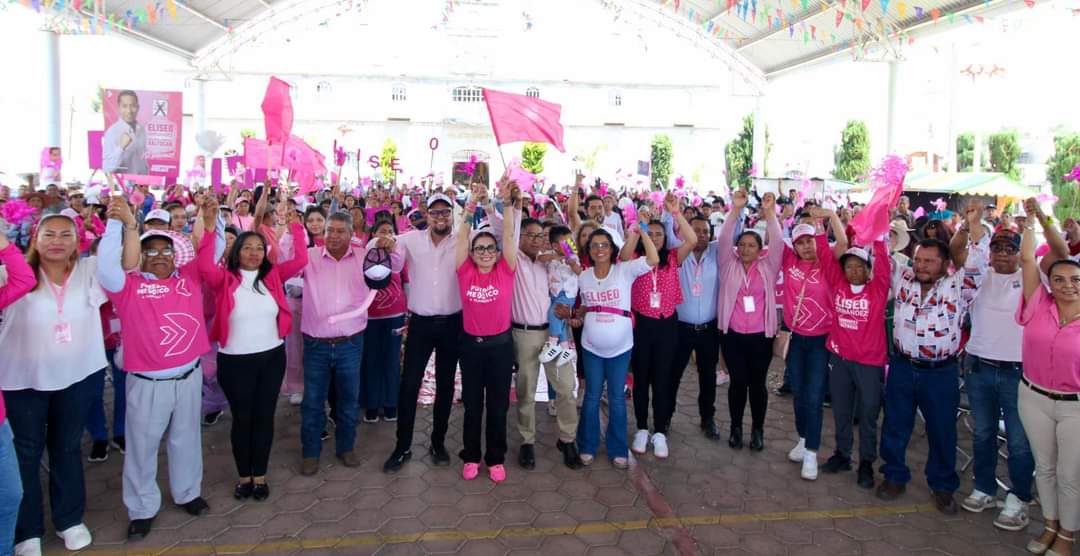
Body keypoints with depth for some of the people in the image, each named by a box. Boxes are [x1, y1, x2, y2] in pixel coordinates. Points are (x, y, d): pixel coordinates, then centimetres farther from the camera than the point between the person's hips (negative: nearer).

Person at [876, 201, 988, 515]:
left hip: (941, 372, -2)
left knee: (942, 432, 9)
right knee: (895, 426, 12)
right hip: (902, 367, 2)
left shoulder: (958, 287, -5)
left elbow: (977, 263, -18)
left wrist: (974, 225, -27)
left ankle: (943, 486, 27)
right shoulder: (903, 279, 3)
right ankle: (895, 477, 29)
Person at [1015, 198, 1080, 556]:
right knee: (1044, 467, 17)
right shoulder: (1039, 305, -8)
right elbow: (1027, 259, -11)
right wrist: (1031, 220, -10)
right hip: (1033, 398, 2)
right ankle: (1050, 525, 37)